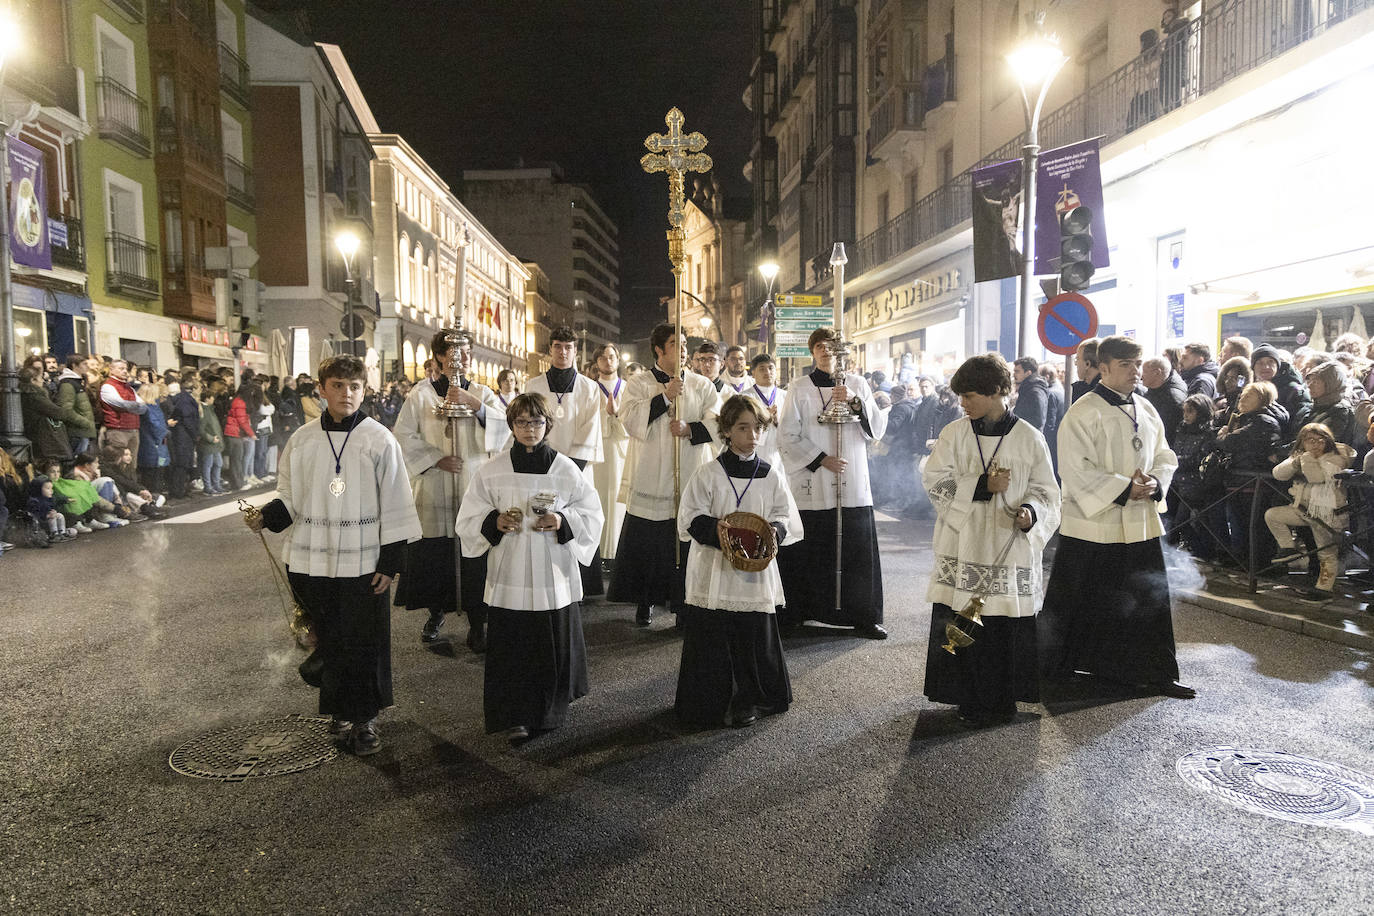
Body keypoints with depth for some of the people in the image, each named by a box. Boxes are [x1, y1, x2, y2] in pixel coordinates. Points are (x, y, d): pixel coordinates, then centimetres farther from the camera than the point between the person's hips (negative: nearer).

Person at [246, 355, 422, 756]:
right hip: (311, 560, 3)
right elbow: (290, 498, 12)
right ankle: (338, 708, 30)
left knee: (364, 644, 2)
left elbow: (395, 505, -4)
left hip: (363, 563, -3)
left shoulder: (379, 440, -5)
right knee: (328, 641, 11)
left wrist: (390, 562, -6)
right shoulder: (302, 440, 4)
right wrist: (266, 516, -8)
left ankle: (364, 719, 18)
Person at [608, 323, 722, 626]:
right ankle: (644, 603, 18)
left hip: (692, 479, 1)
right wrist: (665, 397, -14)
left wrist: (690, 429, -15)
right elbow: (631, 421, -10)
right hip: (652, 480, -1)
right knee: (645, 544, 3)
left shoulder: (701, 385, 10)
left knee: (688, 543, 0)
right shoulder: (639, 383, 5)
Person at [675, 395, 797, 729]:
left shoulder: (771, 476, 5)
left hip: (755, 571, 2)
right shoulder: (709, 473, -2)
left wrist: (774, 530, -12)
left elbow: (787, 517, 9)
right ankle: (707, 704, 19)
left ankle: (748, 701, 24)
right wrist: (713, 528, -22)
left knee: (754, 637, 6)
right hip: (714, 570, -2)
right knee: (710, 639, 3)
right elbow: (689, 517, -3)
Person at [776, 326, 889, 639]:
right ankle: (797, 612, 14)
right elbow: (787, 436, 0)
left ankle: (864, 616, 11)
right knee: (810, 552, 0)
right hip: (812, 484, -1)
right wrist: (820, 459, -9)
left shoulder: (856, 384, 10)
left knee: (859, 551, 0)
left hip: (853, 484, 2)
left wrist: (855, 401, -11)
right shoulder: (800, 389, 4)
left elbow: (878, 429, 5)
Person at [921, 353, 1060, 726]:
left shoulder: (1029, 438, 1)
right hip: (962, 548, 1)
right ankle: (968, 698, 17)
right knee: (962, 627, 0)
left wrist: (1030, 510, -16)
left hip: (1010, 549, -1)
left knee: (1007, 625, 2)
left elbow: (1046, 490, 5)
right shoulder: (954, 434, 3)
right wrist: (982, 486, -13)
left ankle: (1002, 700, 20)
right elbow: (935, 483, -2)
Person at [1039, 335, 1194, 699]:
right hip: (1093, 525, -6)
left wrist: (1154, 483, -5)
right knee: (1080, 602, 4)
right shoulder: (1084, 412, -11)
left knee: (1148, 601, 10)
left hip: (1140, 525, 6)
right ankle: (1052, 668, 21)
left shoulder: (1145, 410, 10)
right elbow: (1076, 470, -16)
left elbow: (1165, 458, 16)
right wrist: (1124, 489, -20)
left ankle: (1157, 673, 23)